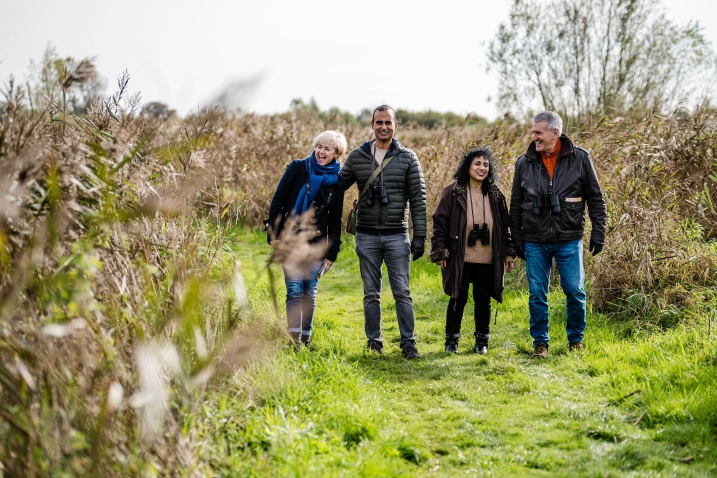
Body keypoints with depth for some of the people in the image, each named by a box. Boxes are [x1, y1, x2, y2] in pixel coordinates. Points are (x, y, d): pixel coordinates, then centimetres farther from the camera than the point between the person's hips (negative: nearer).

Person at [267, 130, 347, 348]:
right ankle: (294, 336, -7)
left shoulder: (337, 181, 5)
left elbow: (335, 220, 9)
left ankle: (306, 337, 15)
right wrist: (274, 234, -8)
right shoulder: (298, 168, -2)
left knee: (310, 292, 5)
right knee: (295, 289, -8)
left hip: (316, 244, 2)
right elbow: (278, 201, -2)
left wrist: (332, 253, 6)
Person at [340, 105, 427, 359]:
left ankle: (408, 343, 8)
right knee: (371, 294, 9)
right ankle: (374, 343, 19)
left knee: (402, 293, 0)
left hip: (397, 235, -1)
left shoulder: (408, 158, 0)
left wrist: (419, 236, -6)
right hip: (366, 236, 2)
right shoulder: (357, 157, 4)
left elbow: (418, 199, -1)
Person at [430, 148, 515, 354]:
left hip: (487, 259, 3)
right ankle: (452, 339, 18)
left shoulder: (495, 195, 8)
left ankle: (482, 340, 23)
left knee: (483, 299, 9)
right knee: (458, 298, 4)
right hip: (460, 259, -3)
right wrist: (439, 253, -8)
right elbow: (440, 223, -3)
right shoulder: (453, 193, -3)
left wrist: (508, 253, 10)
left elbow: (504, 226, 13)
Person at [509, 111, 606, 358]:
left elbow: (595, 199, 3)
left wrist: (598, 233, -2)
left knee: (575, 291, 3)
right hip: (535, 242, 1)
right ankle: (540, 342, 18)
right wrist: (517, 240, 7)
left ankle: (575, 339, 22)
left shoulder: (579, 158, -2)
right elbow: (516, 205, 9)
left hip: (569, 240, -1)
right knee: (537, 294, 5)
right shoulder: (524, 163, 2)